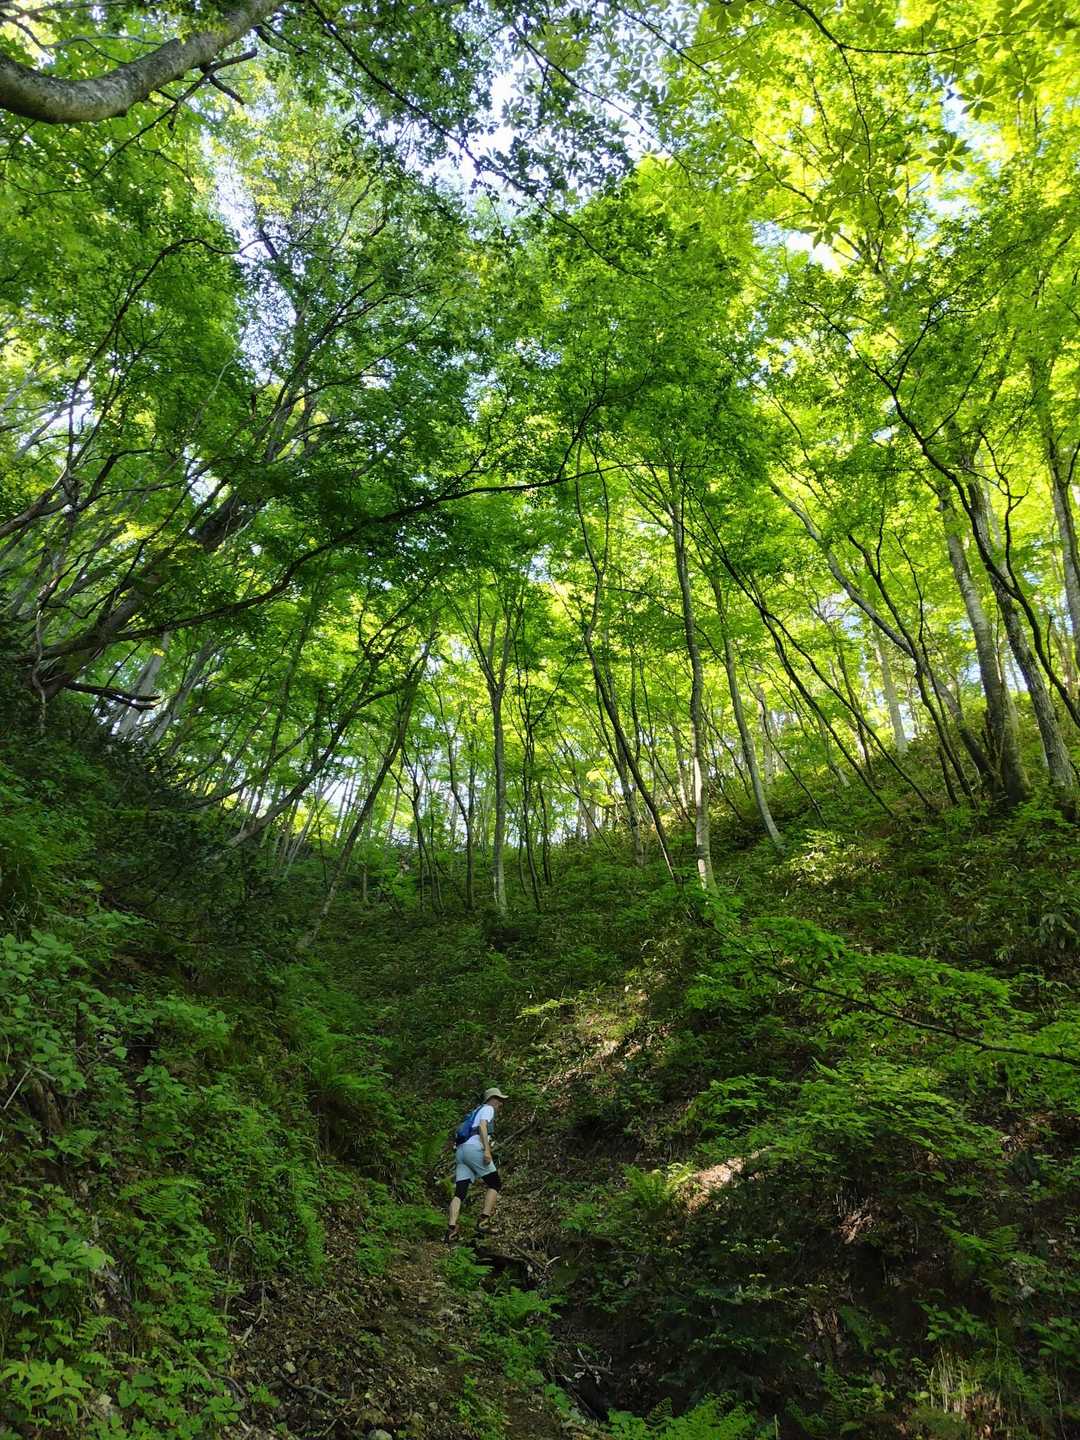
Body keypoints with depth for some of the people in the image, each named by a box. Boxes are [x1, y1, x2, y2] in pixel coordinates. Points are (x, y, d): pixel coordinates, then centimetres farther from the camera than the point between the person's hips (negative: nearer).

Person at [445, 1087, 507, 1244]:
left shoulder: (476, 1111, 33)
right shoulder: (488, 1109, 8)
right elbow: (483, 1126, -10)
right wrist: (487, 1149, -19)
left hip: (460, 1151, 8)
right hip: (474, 1148, -8)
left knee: (459, 1192, -1)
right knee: (494, 1184, -1)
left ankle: (451, 1229, -15)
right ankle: (484, 1220, -12)